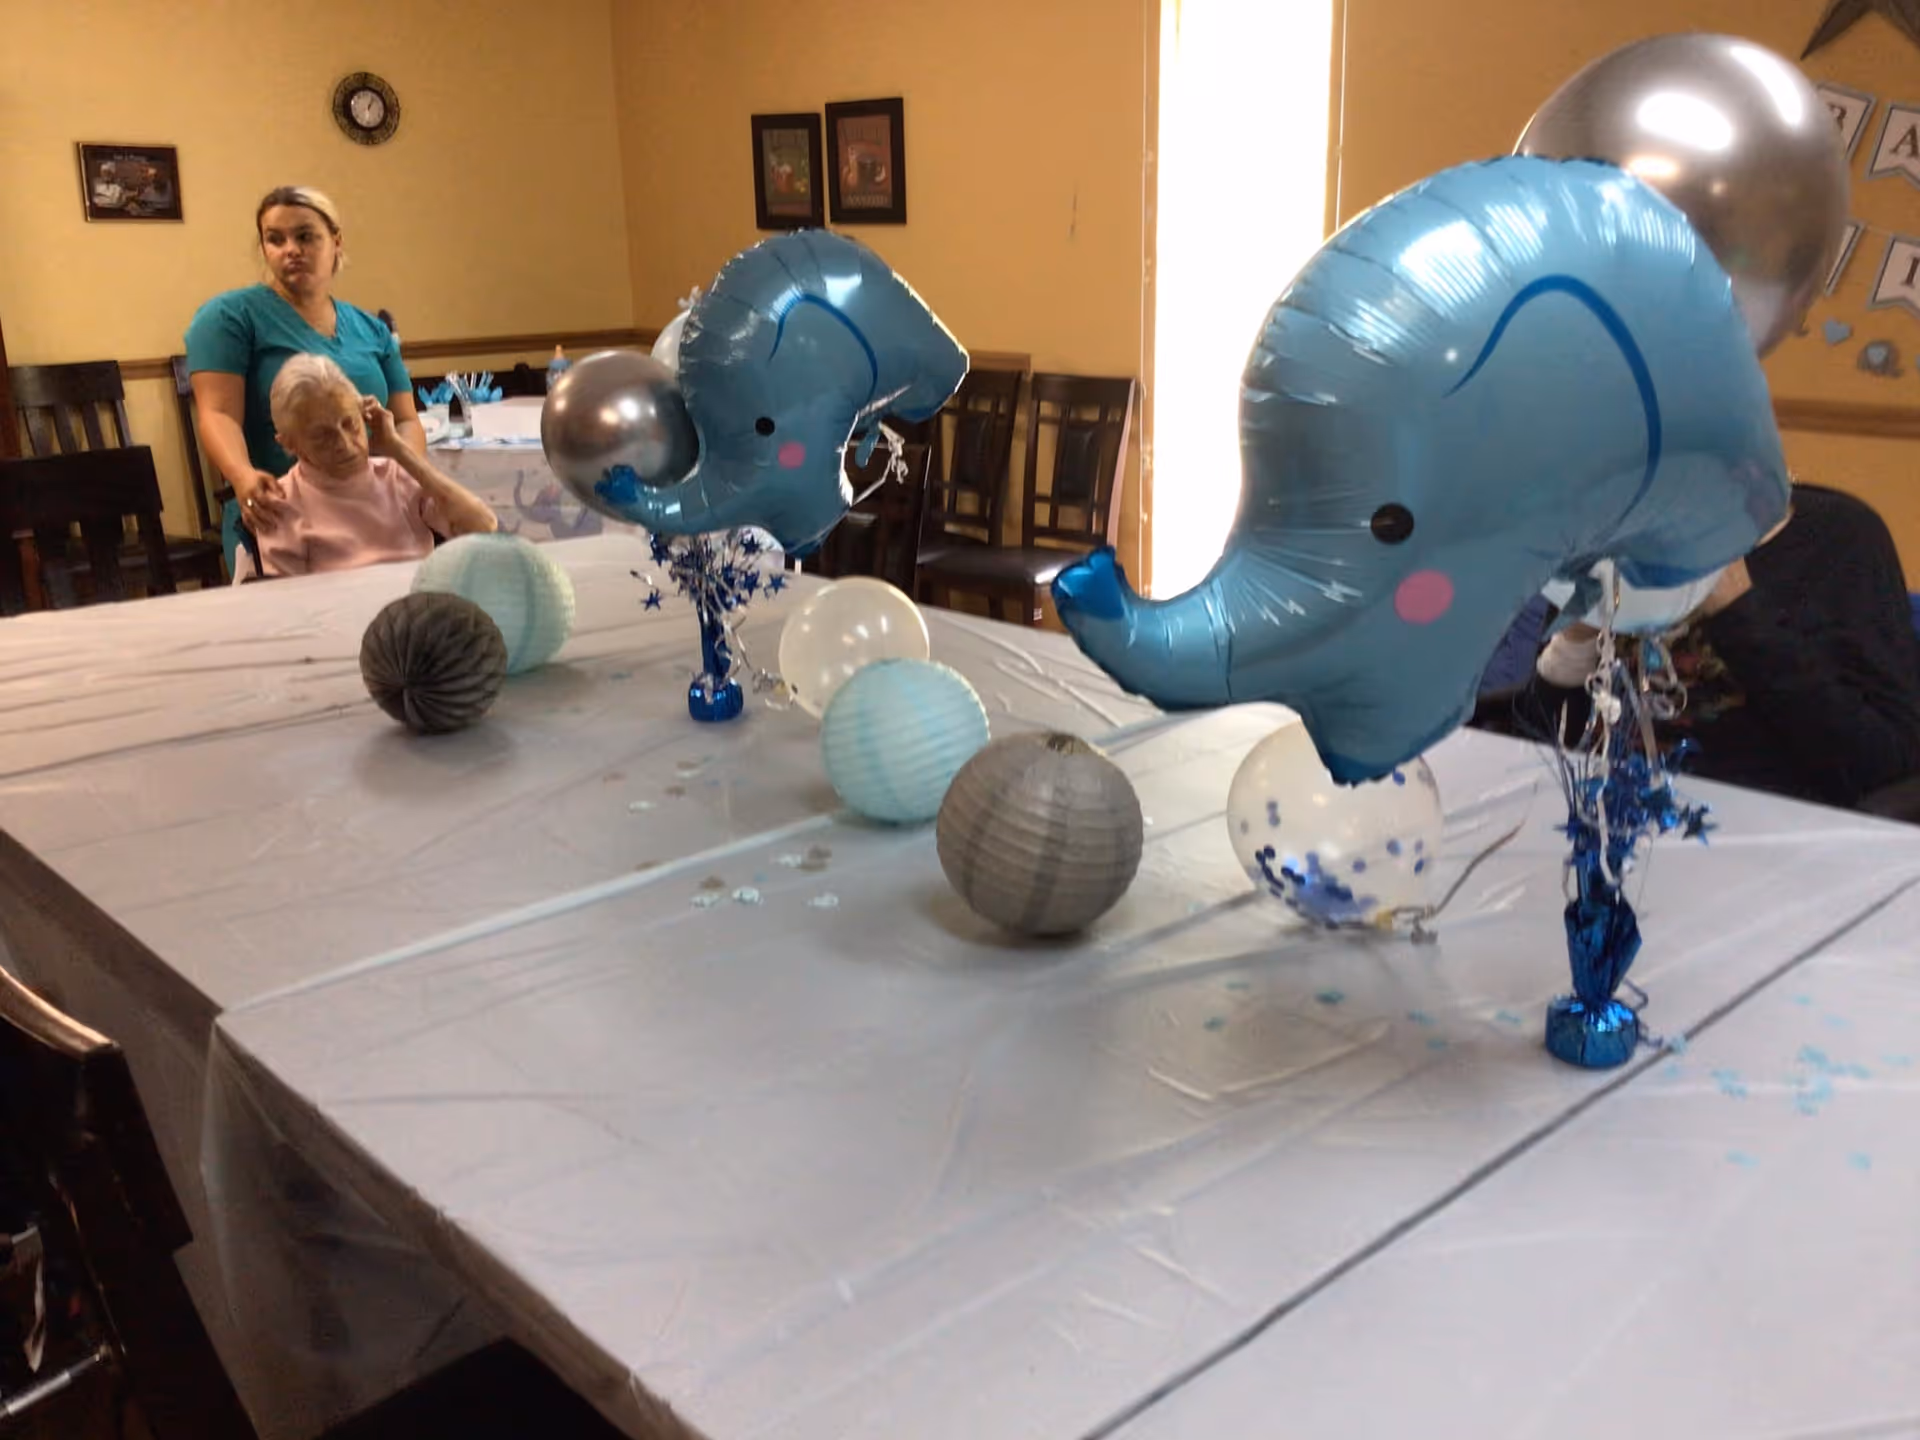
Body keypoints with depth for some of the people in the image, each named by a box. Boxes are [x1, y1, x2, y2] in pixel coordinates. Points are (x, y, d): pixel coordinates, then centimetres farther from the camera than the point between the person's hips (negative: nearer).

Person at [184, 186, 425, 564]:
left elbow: (406, 420, 16)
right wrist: (243, 476, -29)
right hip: (280, 525, -4)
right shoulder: (232, 315, 2)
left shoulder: (371, 330, 16)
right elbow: (218, 414, -8)